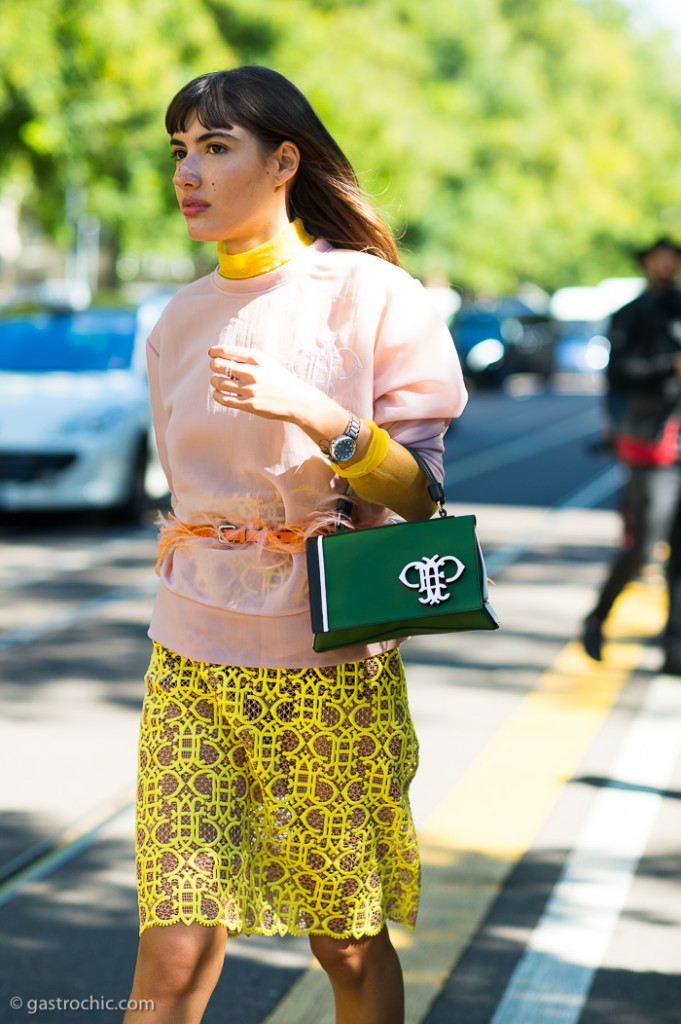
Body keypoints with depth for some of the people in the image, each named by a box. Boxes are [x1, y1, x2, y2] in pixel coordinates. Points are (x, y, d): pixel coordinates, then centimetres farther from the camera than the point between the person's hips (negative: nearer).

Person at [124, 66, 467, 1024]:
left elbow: (420, 493, -9)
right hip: (193, 662, 3)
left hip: (331, 667, -3)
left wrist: (310, 409, -23)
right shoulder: (179, 322, 11)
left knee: (348, 946, 8)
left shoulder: (372, 296, -4)